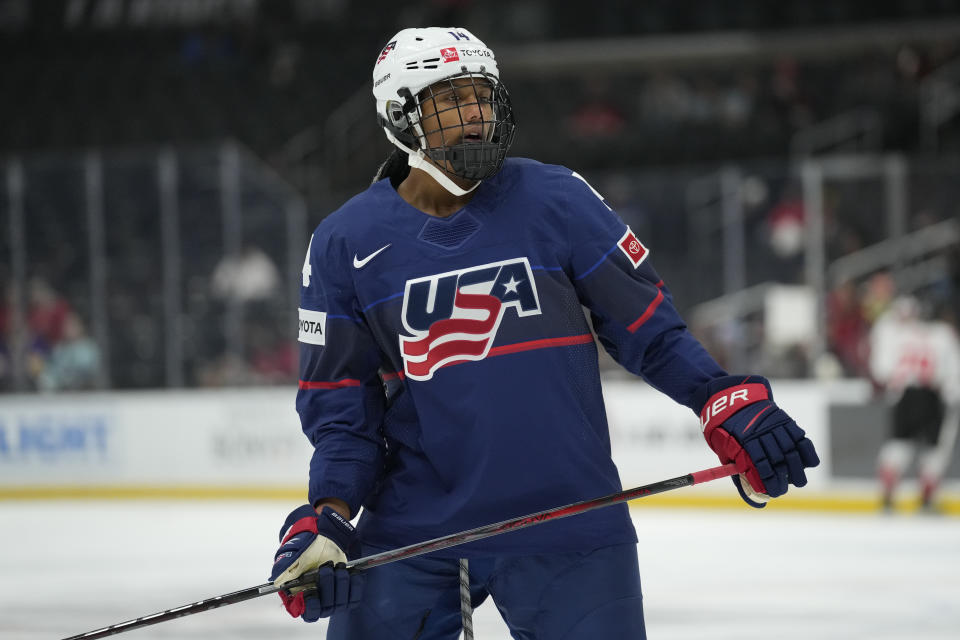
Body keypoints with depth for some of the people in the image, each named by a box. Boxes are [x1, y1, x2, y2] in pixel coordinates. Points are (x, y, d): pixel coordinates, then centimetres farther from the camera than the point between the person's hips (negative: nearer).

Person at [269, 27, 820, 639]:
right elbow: (342, 405, 3)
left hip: (567, 531, -1)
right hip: (411, 535, 1)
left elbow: (647, 324, 2)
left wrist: (728, 404, -10)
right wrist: (328, 515, -11)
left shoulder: (558, 200, -4)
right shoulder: (345, 245, 0)